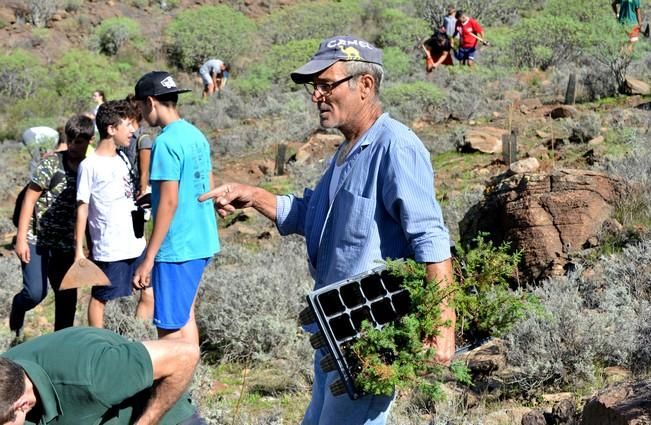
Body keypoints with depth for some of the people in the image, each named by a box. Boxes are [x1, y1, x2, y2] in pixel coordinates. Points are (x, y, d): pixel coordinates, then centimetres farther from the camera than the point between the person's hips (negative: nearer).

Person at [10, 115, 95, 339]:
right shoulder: (51, 164, -10)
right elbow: (29, 199, -9)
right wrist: (21, 239, -12)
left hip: (66, 245, 4)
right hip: (37, 239, -4)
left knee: (68, 298, 6)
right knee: (35, 292, -12)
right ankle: (17, 308, 22)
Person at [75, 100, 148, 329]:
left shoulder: (123, 158, 10)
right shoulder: (90, 165, -11)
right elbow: (82, 209, -9)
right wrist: (78, 250, -9)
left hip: (136, 244, 7)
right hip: (108, 249, -7)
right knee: (100, 298, 5)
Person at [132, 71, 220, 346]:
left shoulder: (166, 142, -16)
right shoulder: (196, 135, 11)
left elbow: (169, 202, -20)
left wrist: (148, 259, -18)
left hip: (177, 248, -9)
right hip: (202, 242, 9)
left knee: (170, 328, -3)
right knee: (184, 316, 18)